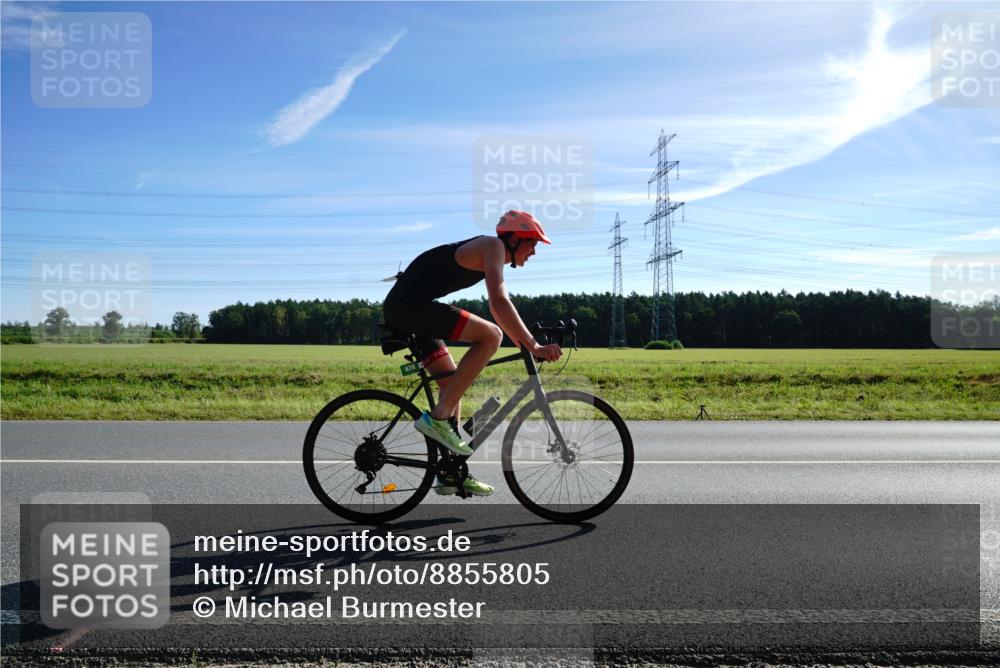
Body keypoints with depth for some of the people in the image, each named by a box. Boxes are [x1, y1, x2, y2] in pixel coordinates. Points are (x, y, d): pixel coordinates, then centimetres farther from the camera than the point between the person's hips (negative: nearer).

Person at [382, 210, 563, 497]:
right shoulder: (493, 245, -9)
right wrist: (533, 346, -23)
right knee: (490, 335, -19)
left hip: (400, 311, 11)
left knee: (453, 384, 12)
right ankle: (437, 418, -15)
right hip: (410, 304, -11)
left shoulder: (491, 253, 21)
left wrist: (525, 345, 21)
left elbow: (497, 306, 26)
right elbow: (500, 303, -22)